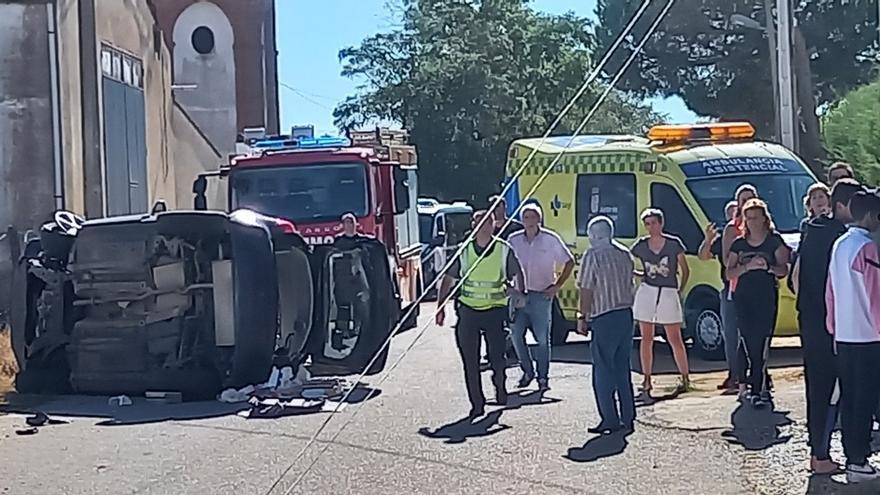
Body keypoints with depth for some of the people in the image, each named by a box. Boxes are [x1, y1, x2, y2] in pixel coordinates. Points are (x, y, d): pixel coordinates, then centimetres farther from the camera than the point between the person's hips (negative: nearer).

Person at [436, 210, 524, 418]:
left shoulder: (504, 249, 0)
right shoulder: (464, 251, 2)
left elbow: (517, 273, 13)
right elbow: (448, 279, 7)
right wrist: (440, 306, 2)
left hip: (495, 310, -1)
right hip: (468, 310, 1)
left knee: (497, 356, -3)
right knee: (470, 362, 2)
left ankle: (499, 384, 30)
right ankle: (477, 404, 11)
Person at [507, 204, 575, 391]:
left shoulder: (551, 239, -5)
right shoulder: (514, 240, 1)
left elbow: (569, 262, 3)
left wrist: (557, 286, -2)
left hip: (542, 295, -3)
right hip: (520, 293, 3)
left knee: (542, 338, 0)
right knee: (516, 335, 0)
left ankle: (543, 377, 10)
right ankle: (527, 371, 18)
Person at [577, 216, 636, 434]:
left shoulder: (593, 255, -10)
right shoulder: (624, 254, 11)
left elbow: (587, 291, -10)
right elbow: (629, 283, 16)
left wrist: (582, 317, -4)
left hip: (605, 318, -7)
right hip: (626, 314, 7)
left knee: (603, 372, -1)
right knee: (623, 369, 13)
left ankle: (610, 420, -2)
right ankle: (627, 419, 14)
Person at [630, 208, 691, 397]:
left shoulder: (674, 244, -4)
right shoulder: (640, 246, 1)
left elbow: (685, 270, 5)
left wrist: (680, 289, 1)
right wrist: (641, 275, 2)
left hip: (669, 293, -2)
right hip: (647, 292, 2)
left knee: (675, 339, 1)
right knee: (646, 339, 6)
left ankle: (685, 378, 12)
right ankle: (647, 380, 13)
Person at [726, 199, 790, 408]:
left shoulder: (775, 241, 4)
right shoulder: (739, 244, 11)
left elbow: (784, 270, -1)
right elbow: (729, 273, 6)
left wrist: (768, 267, -20)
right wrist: (747, 266, -11)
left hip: (767, 298, -2)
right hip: (743, 297, 2)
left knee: (760, 343, -6)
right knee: (748, 342, -6)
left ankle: (751, 386, -2)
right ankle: (760, 386, 1)